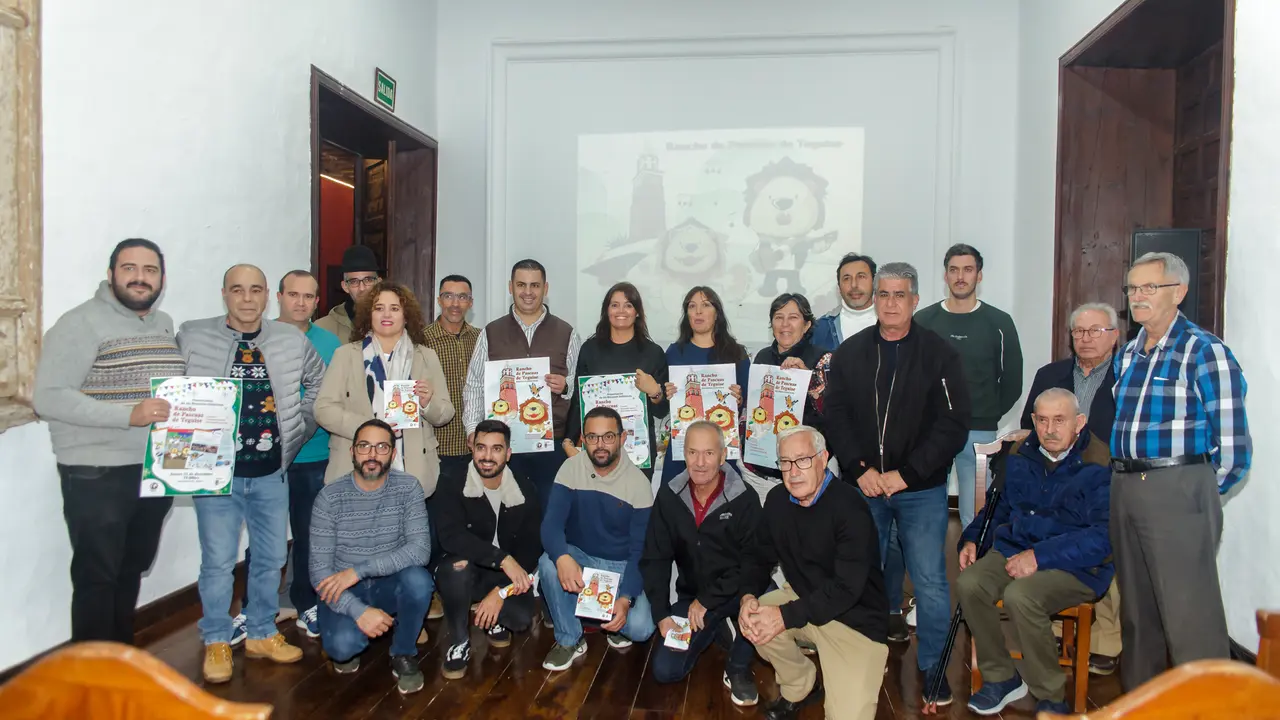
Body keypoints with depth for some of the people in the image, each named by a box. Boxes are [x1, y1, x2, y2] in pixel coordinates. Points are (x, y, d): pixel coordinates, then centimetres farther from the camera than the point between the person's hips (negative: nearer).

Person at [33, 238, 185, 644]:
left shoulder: (165, 325, 12)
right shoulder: (81, 324, -11)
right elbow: (48, 398, -18)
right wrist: (128, 415, -27)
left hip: (155, 472, 7)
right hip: (97, 476, -7)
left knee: (132, 571, 18)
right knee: (97, 578, 3)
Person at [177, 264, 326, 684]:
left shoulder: (292, 341, 2)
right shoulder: (191, 338, -7)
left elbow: (318, 381, 17)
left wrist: (300, 426, 11)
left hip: (271, 472, 3)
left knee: (271, 558, 13)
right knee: (218, 562, 2)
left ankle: (262, 634, 31)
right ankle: (216, 642, 22)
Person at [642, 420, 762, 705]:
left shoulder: (744, 499, -14)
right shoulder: (668, 496, -5)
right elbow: (655, 560, -2)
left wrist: (708, 600, -18)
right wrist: (661, 614, -12)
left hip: (734, 595, -3)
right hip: (691, 598, 3)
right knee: (664, 670, -10)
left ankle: (738, 669, -7)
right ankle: (718, 628, 19)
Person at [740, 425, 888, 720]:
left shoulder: (849, 507, -24)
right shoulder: (777, 499, -3)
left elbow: (847, 589, -28)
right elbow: (761, 557, 4)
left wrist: (786, 616, -30)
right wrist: (748, 596, -17)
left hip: (856, 618, -6)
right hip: (804, 600, 7)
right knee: (753, 620, -17)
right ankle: (800, 688, 10)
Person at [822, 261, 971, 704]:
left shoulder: (939, 354, -3)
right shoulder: (850, 353, 4)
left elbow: (953, 424, -9)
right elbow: (835, 416, 0)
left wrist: (905, 474, -14)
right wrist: (860, 470, -12)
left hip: (922, 489, -2)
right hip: (863, 485, 2)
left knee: (930, 581, 3)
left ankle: (932, 666, 22)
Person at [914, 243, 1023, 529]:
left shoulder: (999, 323, 3)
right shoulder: (923, 321, 5)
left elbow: (1012, 381, 8)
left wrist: (987, 416, 5)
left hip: (979, 434, -1)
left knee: (975, 517, 1)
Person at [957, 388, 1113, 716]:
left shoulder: (1101, 465, -11)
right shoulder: (1020, 455, 10)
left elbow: (1104, 535, -19)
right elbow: (1000, 505, 25)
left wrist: (1040, 556, -23)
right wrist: (971, 538, 8)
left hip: (1077, 565, -6)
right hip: (1015, 550, 6)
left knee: (1020, 596, -33)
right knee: (969, 584, -22)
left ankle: (1051, 699, -10)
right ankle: (1000, 678, 0)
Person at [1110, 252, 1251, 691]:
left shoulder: (1205, 352, -10)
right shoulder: (1126, 357, 13)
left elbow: (1232, 448, -12)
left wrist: (1197, 489, -2)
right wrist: (1126, 479, 15)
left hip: (1178, 493, -7)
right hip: (1123, 490, 7)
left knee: (1189, 616, -4)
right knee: (1137, 610, 17)